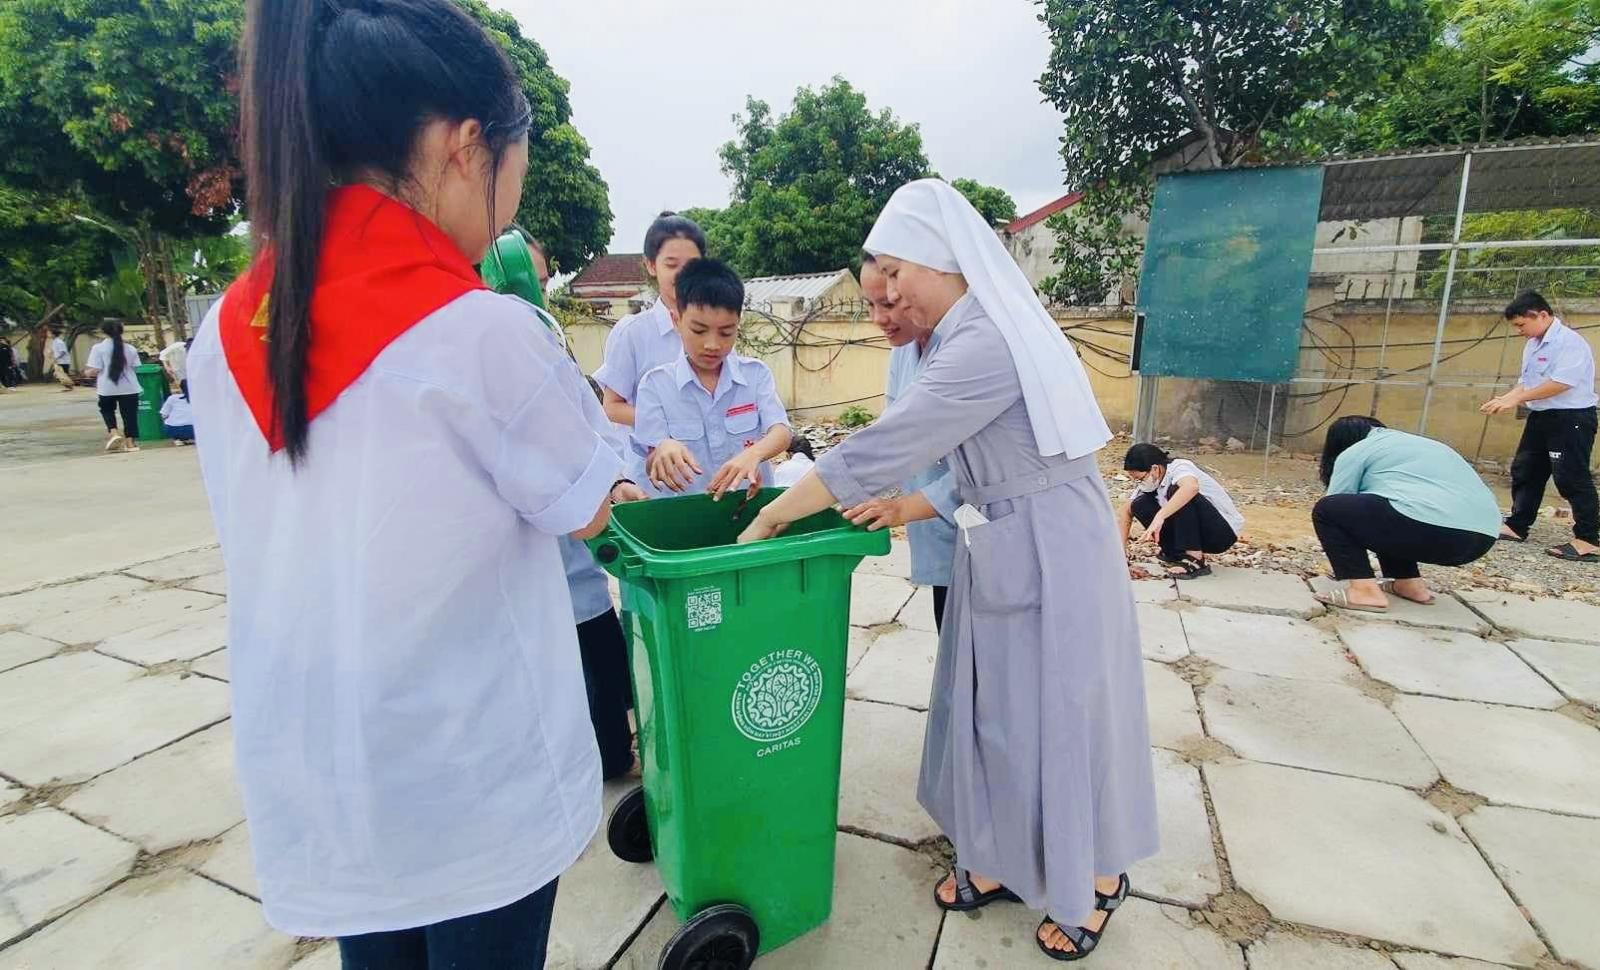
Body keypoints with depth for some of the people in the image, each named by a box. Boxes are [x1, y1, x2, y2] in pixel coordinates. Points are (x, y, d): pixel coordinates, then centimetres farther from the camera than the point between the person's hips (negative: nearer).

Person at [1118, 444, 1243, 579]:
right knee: (1140, 505, -6)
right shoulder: (1150, 481, -1)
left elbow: (1192, 487, -47)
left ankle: (1195, 561, -24)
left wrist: (1159, 517, -52)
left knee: (1176, 491, -30)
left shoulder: (1178, 467, -23)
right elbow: (1126, 511, 2)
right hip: (1199, 532, 7)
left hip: (1224, 531, -7)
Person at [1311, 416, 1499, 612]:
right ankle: (1410, 583, 20)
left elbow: (1337, 507, 12)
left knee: (1327, 510, 1)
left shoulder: (1354, 452, 9)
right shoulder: (1412, 442, 33)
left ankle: (1364, 590, -8)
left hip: (1430, 528, -9)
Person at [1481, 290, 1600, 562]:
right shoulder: (1532, 345, 11)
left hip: (1571, 418, -9)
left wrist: (1516, 399, -23)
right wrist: (1503, 399, -3)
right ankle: (1516, 526, 21)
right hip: (1541, 417, 9)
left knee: (1572, 479, -7)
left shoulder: (1570, 342, -16)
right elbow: (1526, 382, 14)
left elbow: (1560, 383, -25)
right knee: (1524, 471, 12)